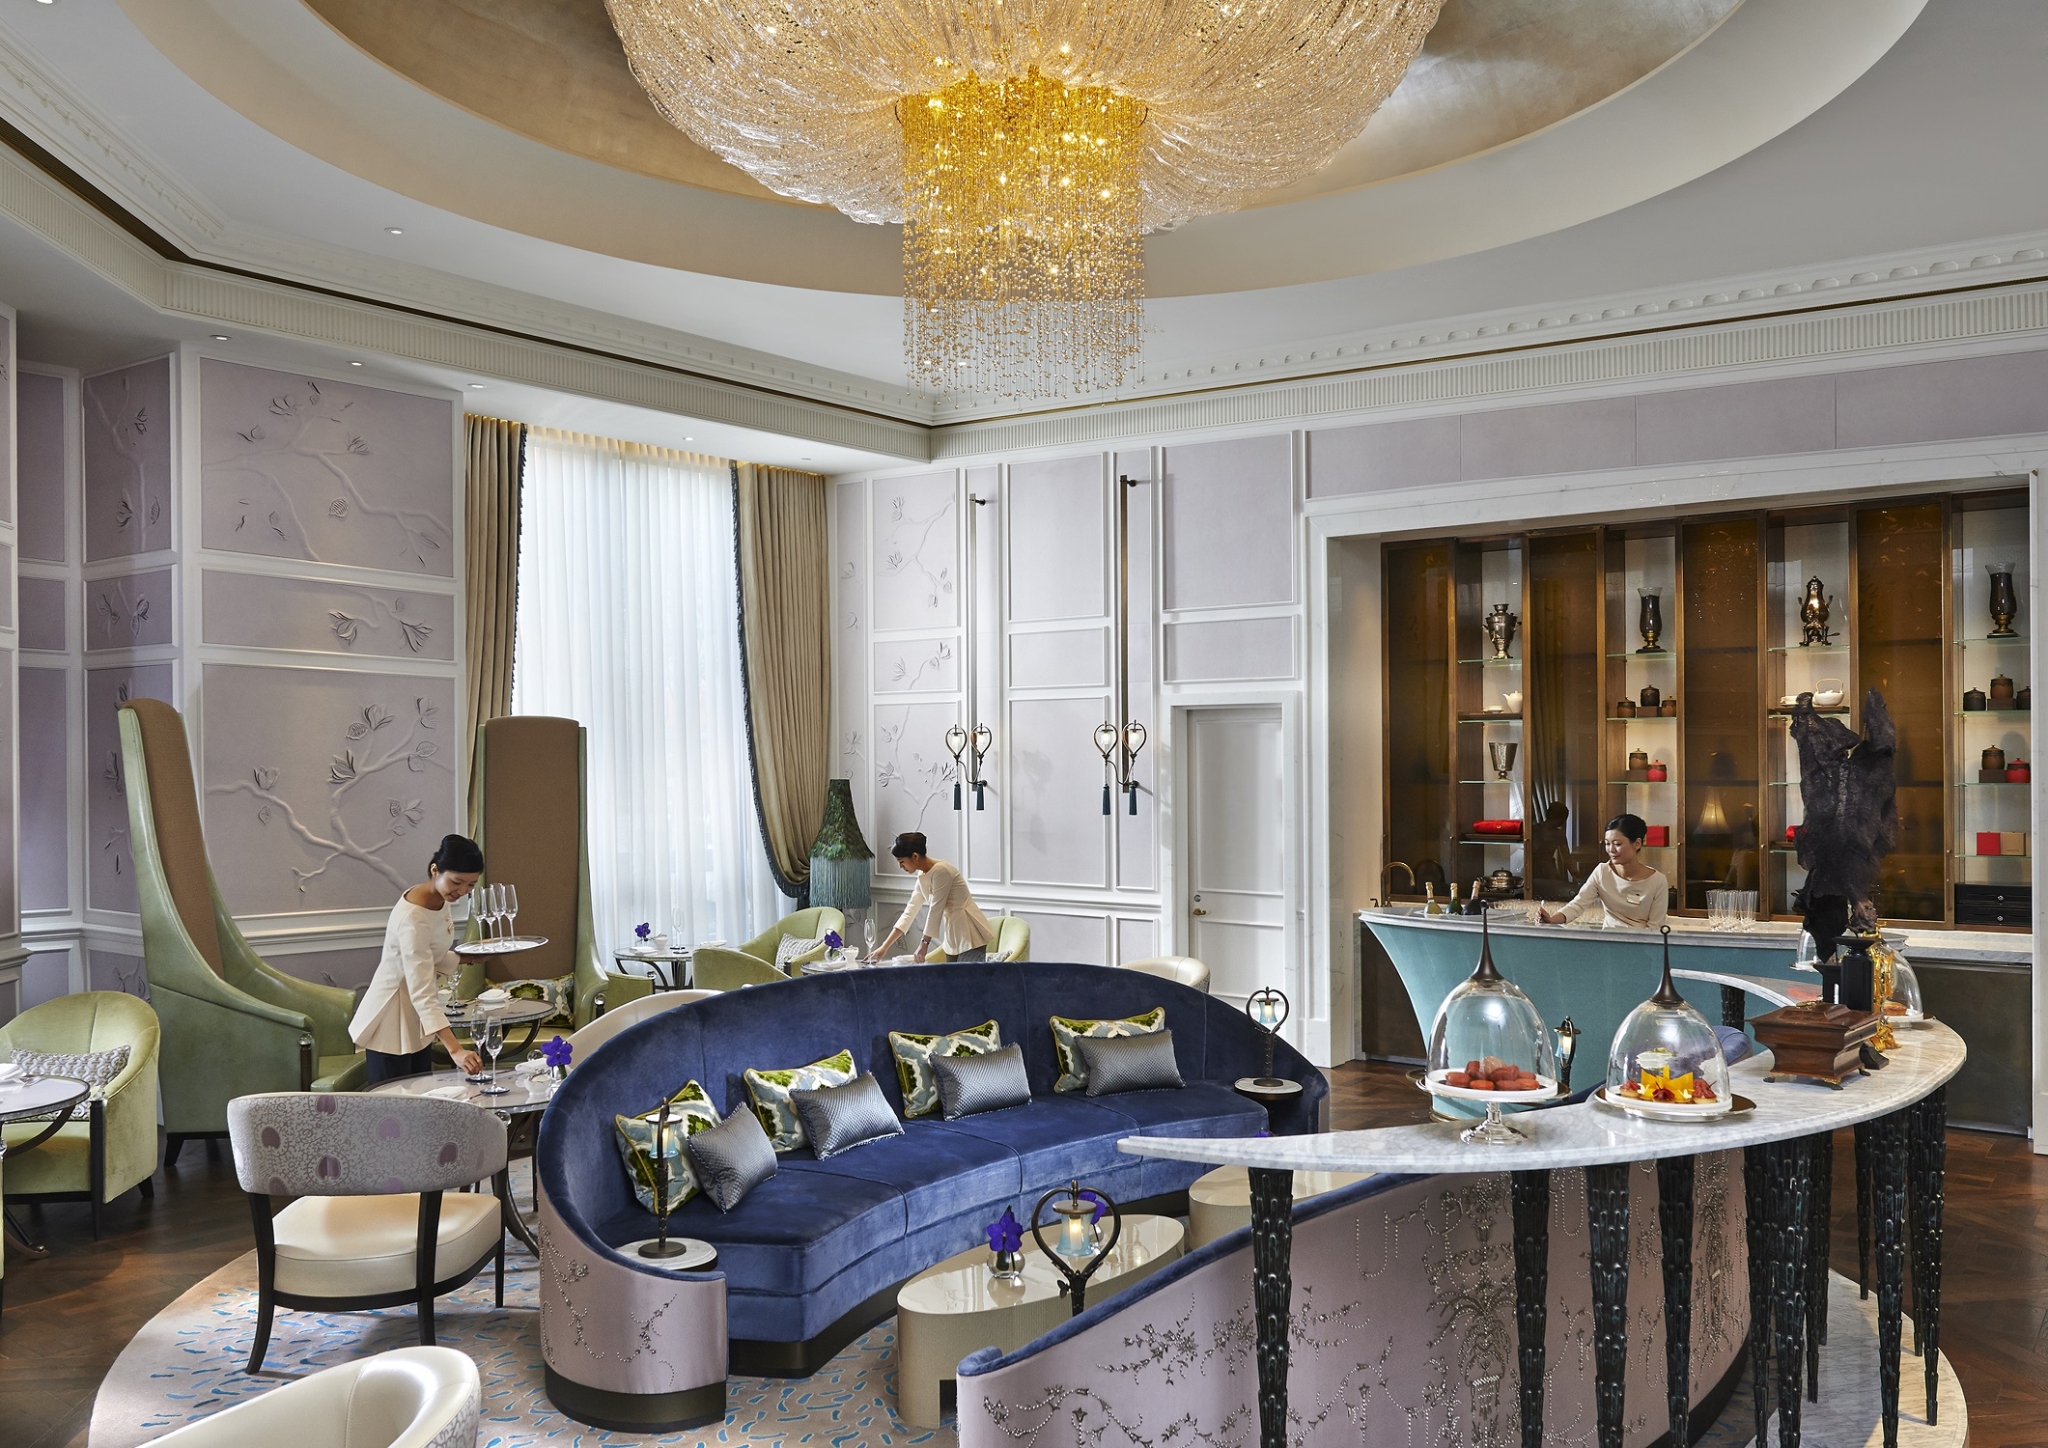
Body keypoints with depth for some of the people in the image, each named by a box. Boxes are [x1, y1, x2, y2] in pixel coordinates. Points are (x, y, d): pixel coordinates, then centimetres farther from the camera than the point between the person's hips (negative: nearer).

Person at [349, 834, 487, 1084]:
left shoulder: (440, 901, -2)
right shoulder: (412, 918, -29)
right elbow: (422, 994, -36)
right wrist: (455, 1049, -44)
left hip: (416, 1021, 9)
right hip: (392, 1022, -9)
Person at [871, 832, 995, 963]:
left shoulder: (941, 871, -17)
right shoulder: (922, 877, 10)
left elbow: (935, 910, -16)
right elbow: (909, 913, 13)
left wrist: (925, 942, -8)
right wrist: (885, 947, 11)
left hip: (970, 937, -8)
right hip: (953, 937, 8)